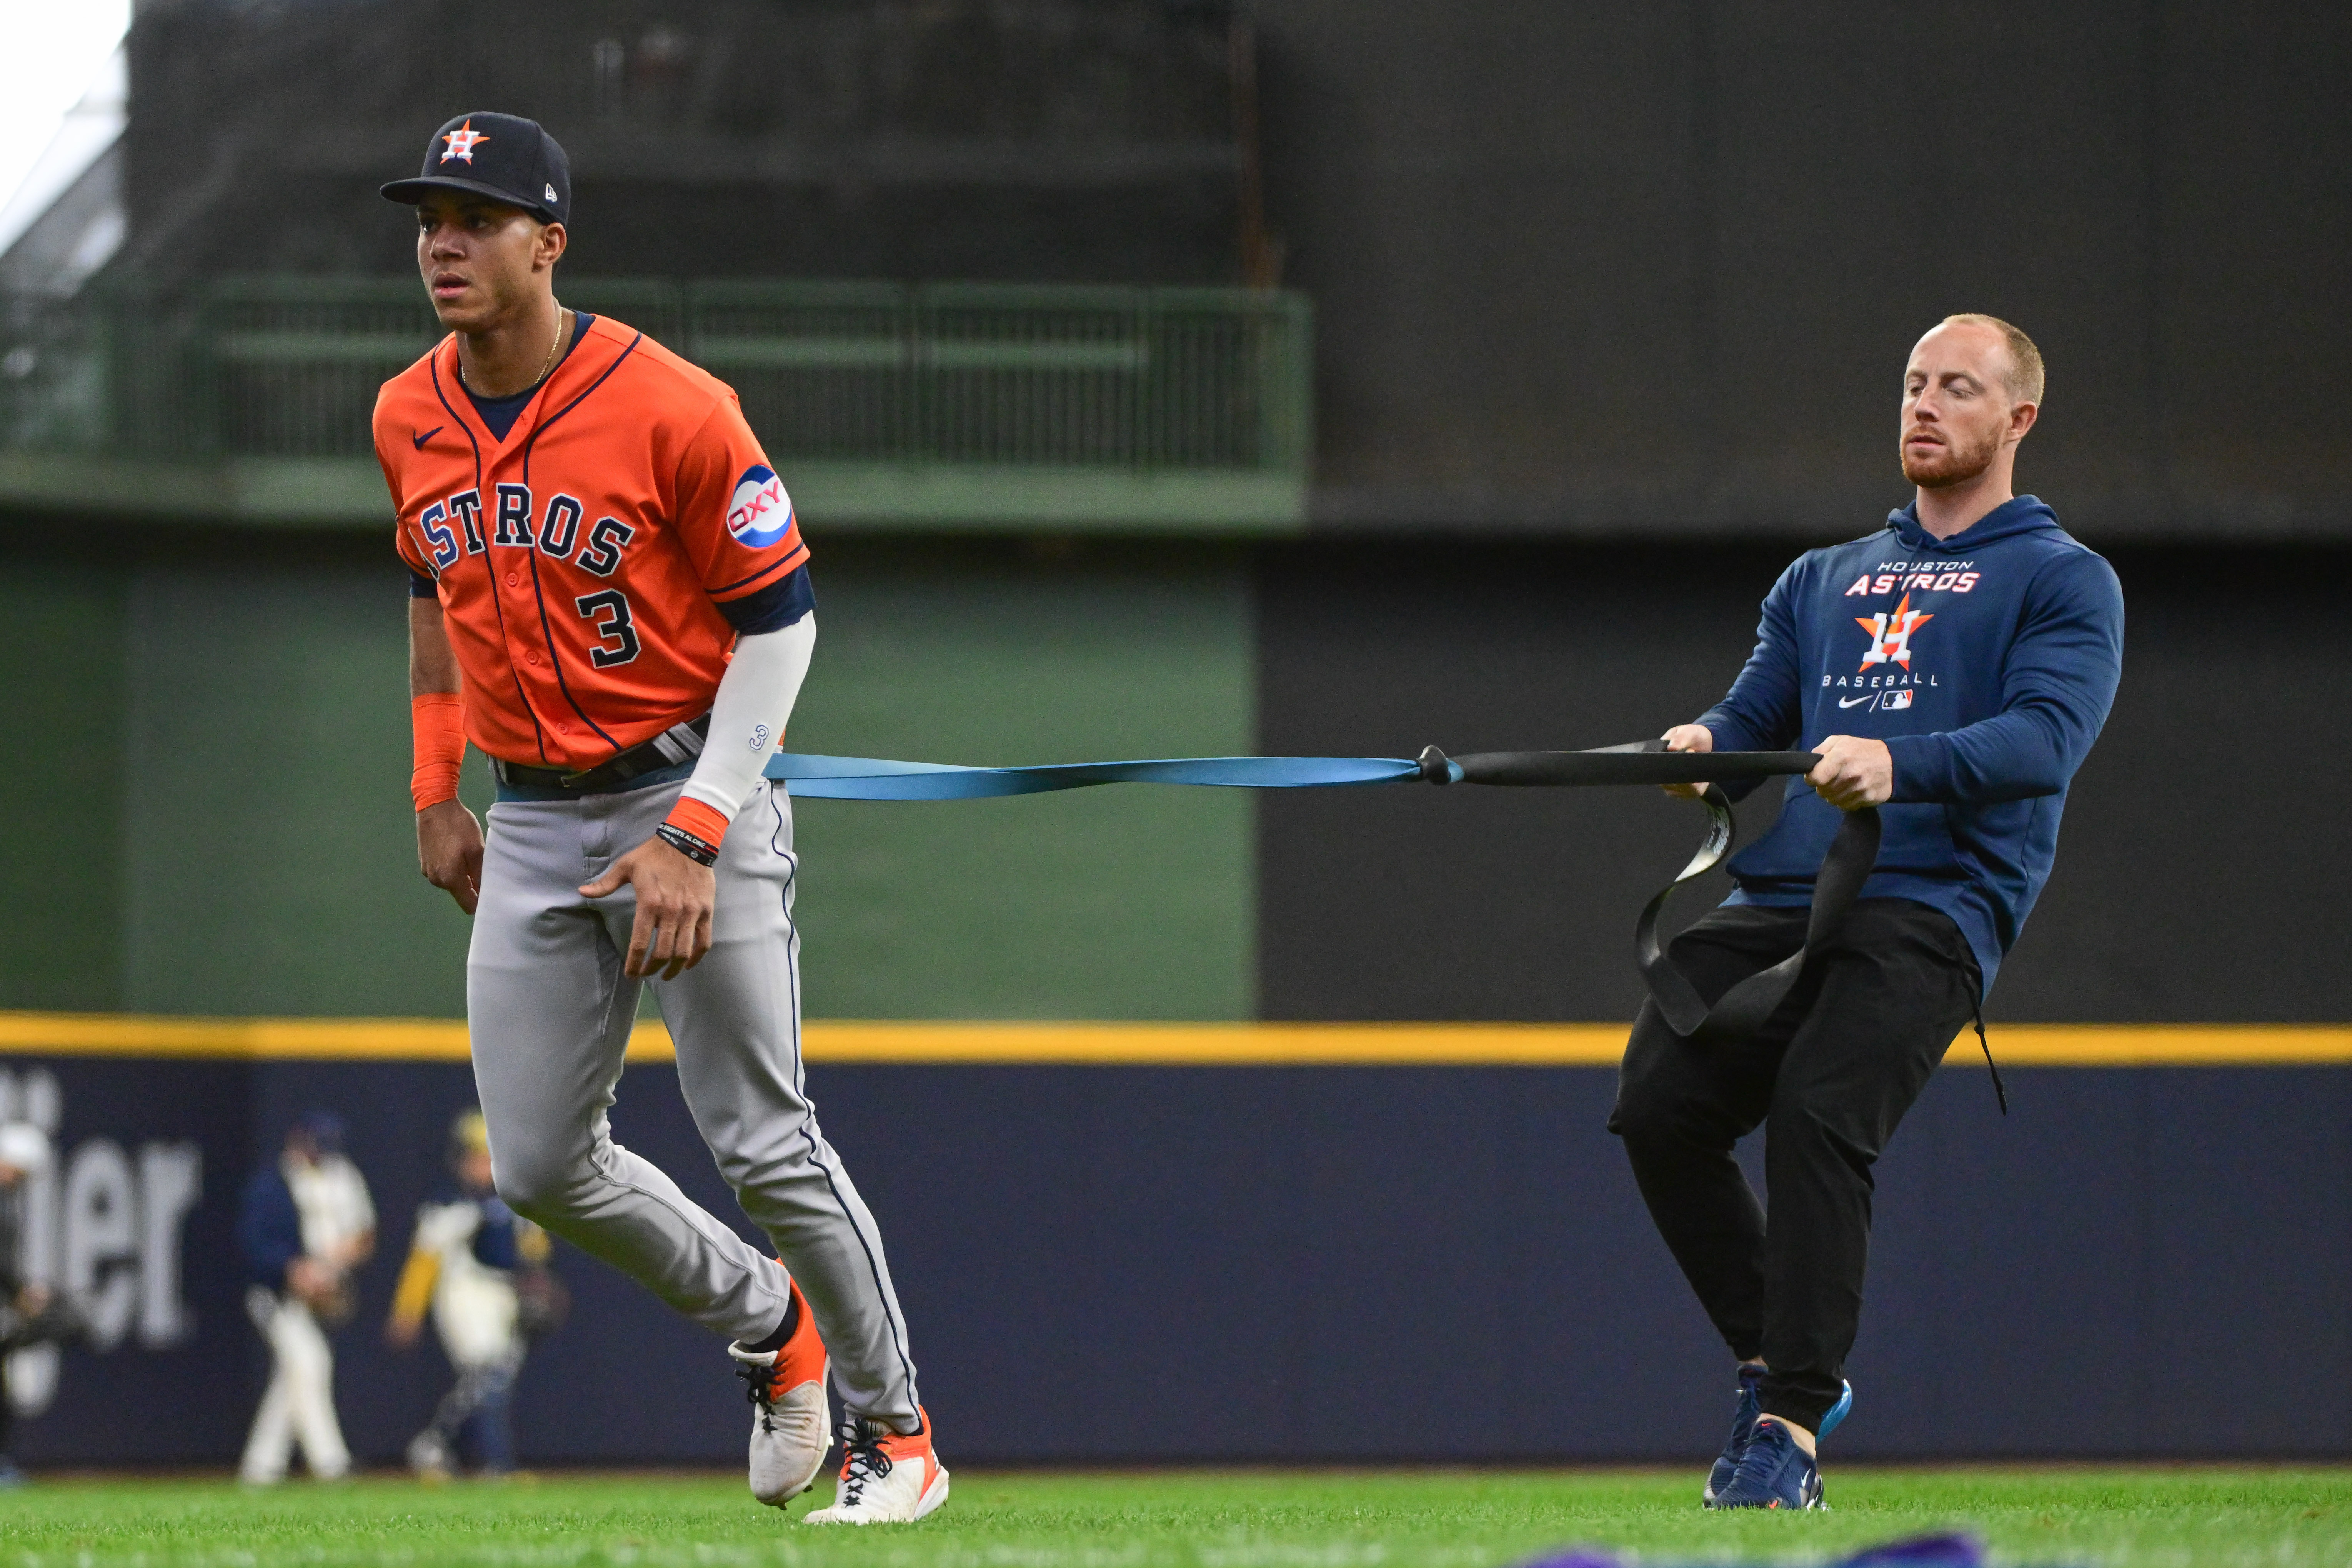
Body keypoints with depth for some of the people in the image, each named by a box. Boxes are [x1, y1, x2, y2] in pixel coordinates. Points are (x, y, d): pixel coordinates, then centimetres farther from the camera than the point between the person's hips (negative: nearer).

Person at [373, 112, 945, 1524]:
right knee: (542, 1167, 4)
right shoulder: (410, 421, 2)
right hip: (533, 826, 6)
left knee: (761, 1143, -7)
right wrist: (436, 796, 18)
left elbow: (780, 618, -12)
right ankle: (766, 1324, 28)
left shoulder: (673, 409, -17)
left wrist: (693, 837, -18)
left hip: (694, 790, -6)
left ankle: (895, 1433, 9)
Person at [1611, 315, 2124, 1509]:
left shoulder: (2063, 580, 10)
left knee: (1818, 1109, -28)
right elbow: (1755, 714, 20)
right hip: (1778, 898, 6)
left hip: (1936, 903, -6)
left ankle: (1792, 1423, -24)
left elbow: (2046, 737, -8)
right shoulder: (1824, 580, 29)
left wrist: (1900, 765, -26)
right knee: (1658, 1106, -14)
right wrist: (1701, 746, -6)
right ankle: (1780, 1366, 4)